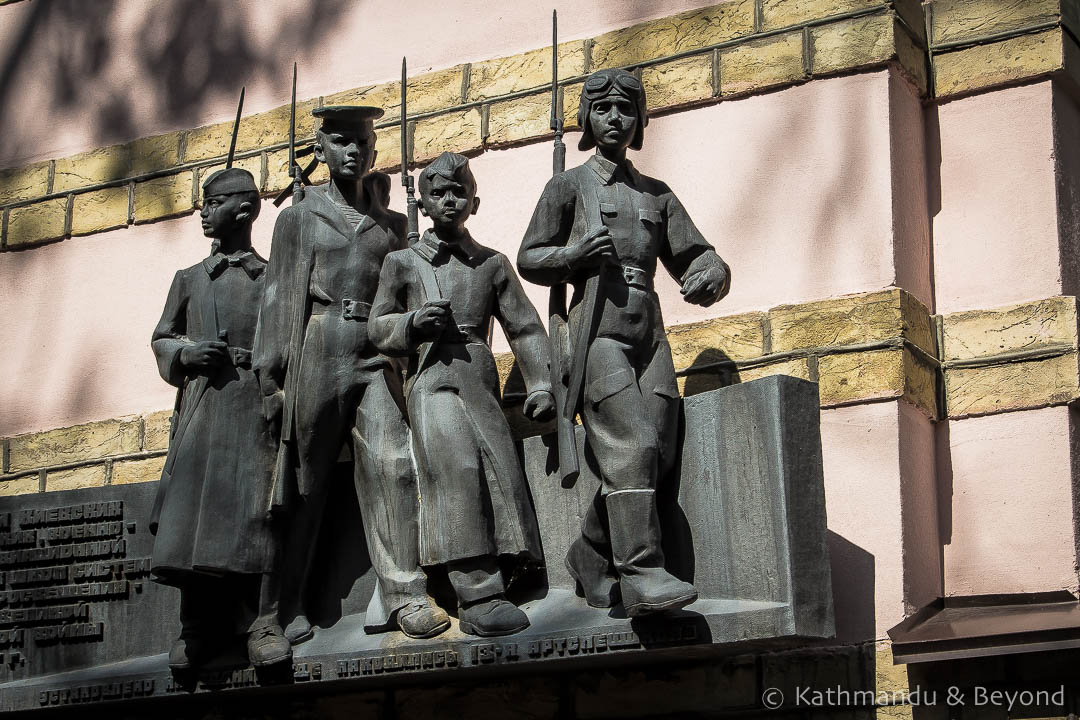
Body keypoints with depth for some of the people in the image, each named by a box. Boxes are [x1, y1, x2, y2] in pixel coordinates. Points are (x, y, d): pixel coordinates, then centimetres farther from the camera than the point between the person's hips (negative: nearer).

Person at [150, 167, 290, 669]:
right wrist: (186, 353, 0)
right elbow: (162, 338, 22)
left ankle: (261, 621, -11)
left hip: (256, 403, -3)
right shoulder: (190, 280, 22)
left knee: (254, 509, -12)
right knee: (192, 507, -5)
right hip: (201, 401, 3)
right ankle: (200, 626, 0)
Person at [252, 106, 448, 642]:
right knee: (303, 482, 1)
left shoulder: (392, 224, 20)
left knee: (392, 465, -14)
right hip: (317, 358, -2)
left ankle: (402, 594, -16)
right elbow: (279, 301, 6)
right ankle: (289, 605, 9)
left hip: (374, 361, 2)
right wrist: (271, 380, -2)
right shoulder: (299, 218, 11)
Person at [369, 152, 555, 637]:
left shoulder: (492, 263, 19)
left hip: (481, 382, 3)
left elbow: (525, 327, 15)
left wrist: (540, 385, 2)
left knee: (498, 472, -12)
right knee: (456, 468, -24)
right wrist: (412, 322, -5)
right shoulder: (402, 263, 16)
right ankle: (478, 595, -31)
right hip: (432, 380, -3)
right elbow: (378, 329, 16)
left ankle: (486, 591, -4)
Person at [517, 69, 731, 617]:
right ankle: (640, 573, -24)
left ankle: (591, 557, 12)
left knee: (657, 454, -5)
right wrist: (574, 255, -8)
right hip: (596, 330, -5)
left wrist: (708, 279, -7)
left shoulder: (657, 195, 23)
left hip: (648, 334, 5)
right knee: (630, 447, -20)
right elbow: (529, 259, 13)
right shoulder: (569, 186, 14)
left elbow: (698, 258, 18)